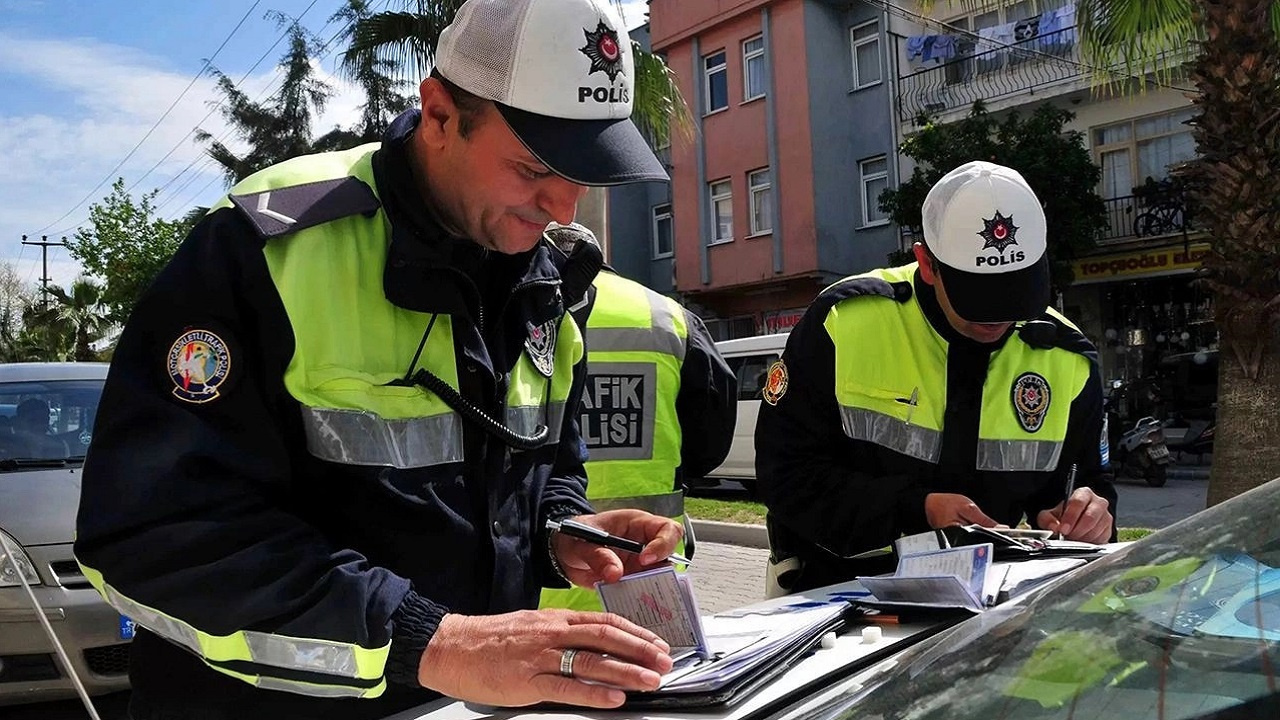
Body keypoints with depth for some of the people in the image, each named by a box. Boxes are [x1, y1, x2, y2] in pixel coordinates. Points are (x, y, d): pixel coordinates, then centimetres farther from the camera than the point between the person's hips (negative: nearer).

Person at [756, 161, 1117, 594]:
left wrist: (1084, 519, -10)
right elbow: (786, 474, -10)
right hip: (838, 587, -5)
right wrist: (917, 511, -20)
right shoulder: (844, 322, -12)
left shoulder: (1066, 361, 0)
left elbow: (1073, 483, 13)